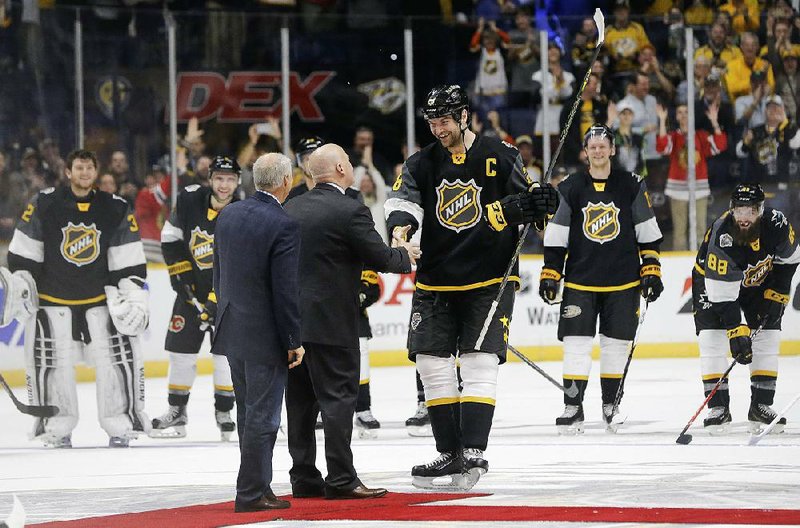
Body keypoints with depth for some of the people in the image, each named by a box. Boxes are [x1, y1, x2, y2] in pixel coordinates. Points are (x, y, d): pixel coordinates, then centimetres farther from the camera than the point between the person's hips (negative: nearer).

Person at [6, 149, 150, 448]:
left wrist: (134, 296, -4)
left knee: (117, 355, -7)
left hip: (100, 298, 1)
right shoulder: (44, 205, -5)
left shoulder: (116, 210, 0)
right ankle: (57, 427, 8)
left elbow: (130, 261, 3)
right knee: (51, 361, -3)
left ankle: (121, 423, 3)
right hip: (52, 297, -1)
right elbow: (22, 252, 1)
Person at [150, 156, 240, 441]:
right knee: (181, 348, 5)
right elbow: (170, 237, 5)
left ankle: (224, 412, 5)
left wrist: (217, 300, -23)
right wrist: (180, 271, -3)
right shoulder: (189, 200, -9)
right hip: (192, 288, 3)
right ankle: (176, 413, 16)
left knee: (226, 352, -9)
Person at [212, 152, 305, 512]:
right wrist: (294, 341, -11)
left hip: (232, 331, 7)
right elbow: (286, 289, -17)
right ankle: (251, 492, 0)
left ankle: (256, 485, 24)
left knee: (249, 413, 16)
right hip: (265, 335, -7)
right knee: (262, 416, -1)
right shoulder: (283, 225, -17)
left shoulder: (228, 215, 5)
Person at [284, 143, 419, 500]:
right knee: (337, 399, -3)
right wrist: (405, 255, 10)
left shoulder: (290, 210, 9)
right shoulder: (350, 211, -13)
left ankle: (303, 477, 14)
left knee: (300, 401, 11)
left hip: (292, 319, 7)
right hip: (331, 322, -7)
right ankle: (340, 480, -5)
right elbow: (381, 258, -11)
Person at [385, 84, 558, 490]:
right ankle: (449, 453, 9)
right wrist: (400, 226, -31)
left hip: (490, 281, -4)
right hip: (436, 284, 4)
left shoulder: (500, 158, -2)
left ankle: (473, 452, -13)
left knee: (479, 363, -11)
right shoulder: (421, 164, 5)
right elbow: (402, 201, -10)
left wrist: (539, 204, -20)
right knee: (432, 364, 1)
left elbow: (524, 207, 4)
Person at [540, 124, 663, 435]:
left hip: (623, 282, 0)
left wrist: (651, 270, 1)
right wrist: (550, 275, 0)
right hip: (580, 280, 0)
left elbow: (648, 234, 5)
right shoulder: (570, 189, 2)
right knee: (576, 344, -7)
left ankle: (611, 406, 20)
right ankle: (573, 408, -2)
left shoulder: (632, 186, 1)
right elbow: (556, 237, 4)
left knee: (617, 345, 6)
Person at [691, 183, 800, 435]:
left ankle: (761, 406, 2)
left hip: (758, 281, 4)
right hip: (713, 280, -4)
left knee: (768, 337, -5)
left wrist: (777, 294, -9)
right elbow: (722, 297, -37)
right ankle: (718, 407, -10)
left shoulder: (776, 224, -26)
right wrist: (737, 333, -40)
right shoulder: (721, 239, -38)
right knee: (712, 339, -17)